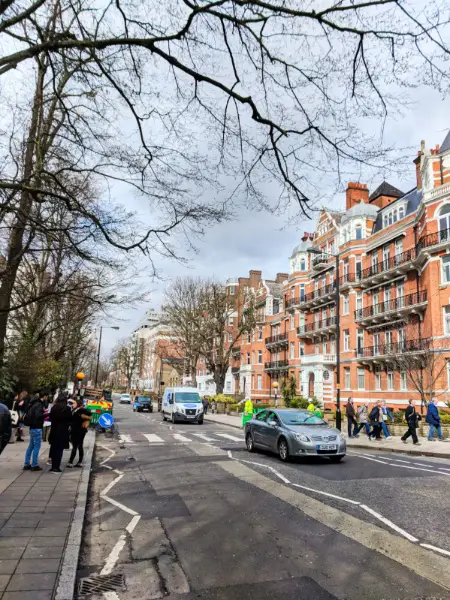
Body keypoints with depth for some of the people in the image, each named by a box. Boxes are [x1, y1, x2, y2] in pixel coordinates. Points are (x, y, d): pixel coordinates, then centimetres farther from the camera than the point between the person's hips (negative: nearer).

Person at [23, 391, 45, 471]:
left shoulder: (33, 404, 13)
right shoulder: (38, 405, -14)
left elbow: (28, 415, 20)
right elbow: (38, 415, -26)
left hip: (32, 427, 9)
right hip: (37, 428, -9)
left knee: (31, 446, 14)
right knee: (36, 447, -4)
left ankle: (27, 464, 19)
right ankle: (34, 465, -1)